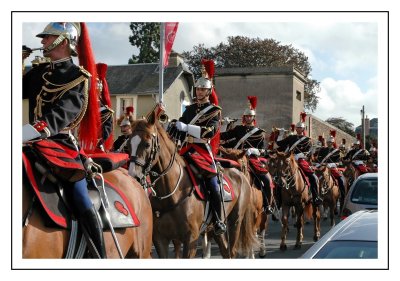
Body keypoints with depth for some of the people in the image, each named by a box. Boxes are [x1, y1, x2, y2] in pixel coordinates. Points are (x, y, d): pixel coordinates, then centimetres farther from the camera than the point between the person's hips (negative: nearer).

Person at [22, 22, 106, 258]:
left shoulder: (79, 77, -4)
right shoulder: (39, 73, 15)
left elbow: (61, 114, -20)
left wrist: (27, 132, -34)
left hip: (63, 143, -6)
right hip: (36, 143, 7)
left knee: (81, 199, -13)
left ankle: (101, 257, -7)